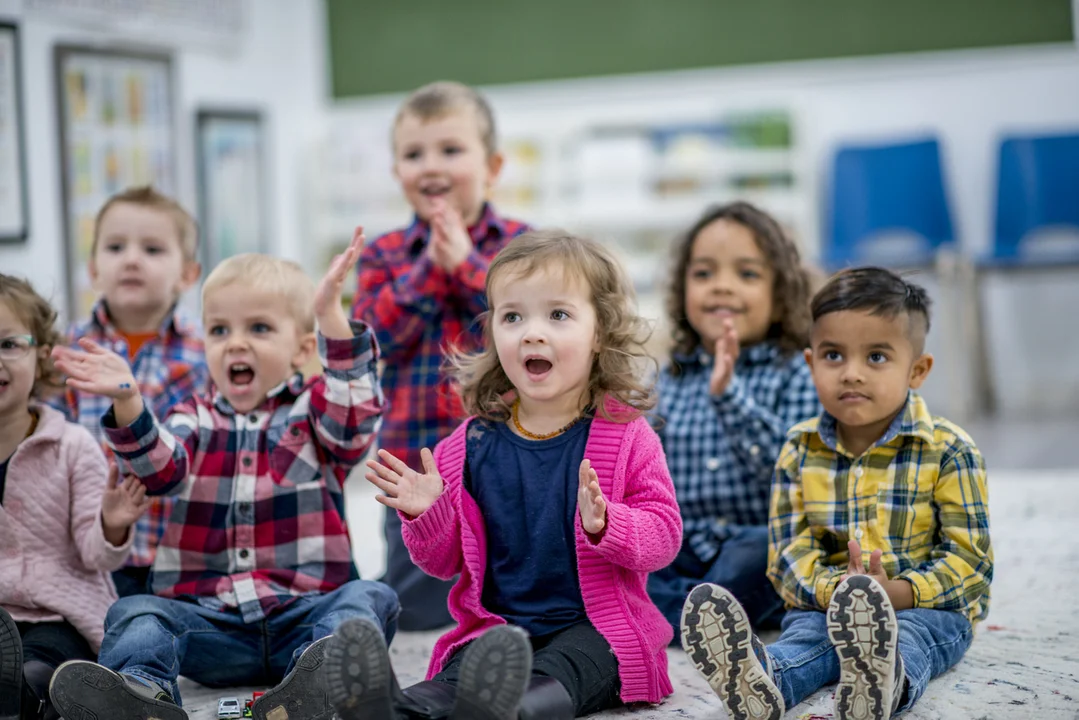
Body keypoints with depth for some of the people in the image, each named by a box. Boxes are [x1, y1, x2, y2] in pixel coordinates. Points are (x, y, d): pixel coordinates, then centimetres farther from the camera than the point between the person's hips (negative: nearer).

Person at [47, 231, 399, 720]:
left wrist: (331, 313, -21)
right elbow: (158, 467, -2)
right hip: (208, 619, 2)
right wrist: (128, 401, -22)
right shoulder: (197, 420, 18)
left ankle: (320, 677, -57)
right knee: (136, 614, -22)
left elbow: (355, 417, -11)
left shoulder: (313, 413, 12)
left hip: (303, 612, -2)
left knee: (368, 598, -28)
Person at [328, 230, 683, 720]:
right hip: (497, 625, 3)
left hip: (594, 627, -2)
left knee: (549, 681, -36)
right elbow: (444, 562, 16)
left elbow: (662, 536, -4)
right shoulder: (473, 443, 9)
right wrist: (425, 515, -6)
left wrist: (603, 524, -24)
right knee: (454, 681, -30)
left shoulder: (625, 436, 2)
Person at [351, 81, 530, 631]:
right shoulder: (383, 255, 6)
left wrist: (465, 264, -16)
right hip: (415, 460, 2)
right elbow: (371, 338, -8)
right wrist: (429, 267, -13)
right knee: (415, 611, 9)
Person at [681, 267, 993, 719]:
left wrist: (897, 593, -23)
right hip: (823, 603, 3)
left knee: (904, 638, -36)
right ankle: (763, 681, -64)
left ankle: (884, 680, -72)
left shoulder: (947, 452, -1)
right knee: (807, 634, -31)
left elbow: (969, 558, -5)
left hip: (926, 608, -2)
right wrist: (831, 589, -20)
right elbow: (790, 548, 3)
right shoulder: (801, 450, 8)